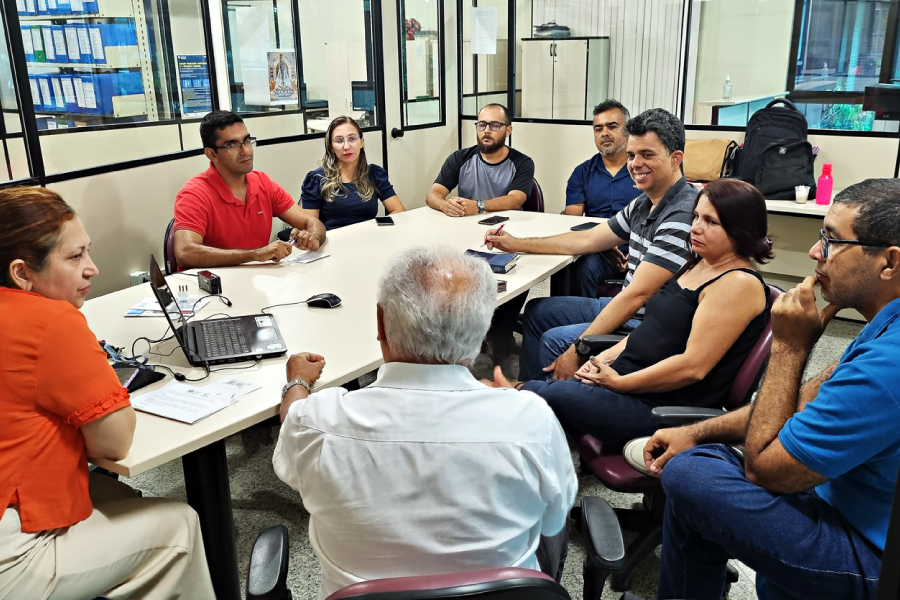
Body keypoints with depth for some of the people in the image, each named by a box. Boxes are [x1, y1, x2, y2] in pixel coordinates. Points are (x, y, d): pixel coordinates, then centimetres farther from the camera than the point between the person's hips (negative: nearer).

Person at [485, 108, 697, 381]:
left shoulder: (682, 215, -24)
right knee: (537, 311, 14)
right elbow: (586, 240, 16)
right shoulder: (643, 204, 6)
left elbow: (637, 295, -28)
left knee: (555, 341, -21)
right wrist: (517, 244, 14)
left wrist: (576, 352, -27)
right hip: (622, 306, 10)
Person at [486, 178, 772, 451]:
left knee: (548, 394, -19)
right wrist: (607, 357, 3)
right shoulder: (699, 265, 12)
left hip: (663, 408, -8)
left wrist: (618, 383, -16)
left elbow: (693, 366, -22)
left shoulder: (739, 284, -16)